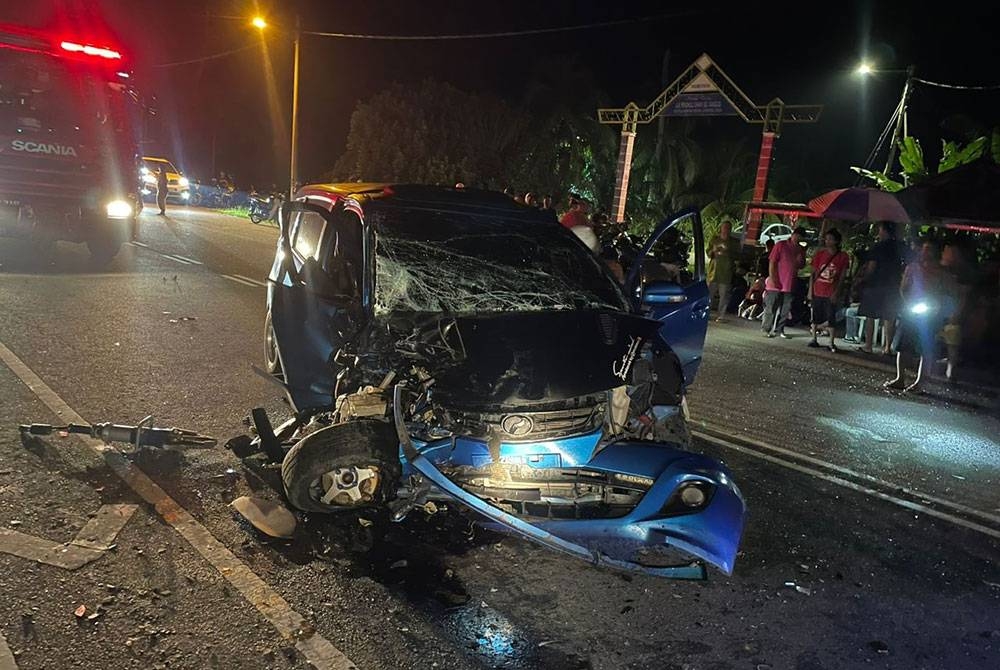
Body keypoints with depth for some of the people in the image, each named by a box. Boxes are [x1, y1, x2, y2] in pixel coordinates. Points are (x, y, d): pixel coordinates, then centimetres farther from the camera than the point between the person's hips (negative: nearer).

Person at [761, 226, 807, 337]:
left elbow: (802, 266, 20)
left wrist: (800, 261, -5)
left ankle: (779, 329, 19)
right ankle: (766, 328, 11)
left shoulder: (801, 250, 10)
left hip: (790, 285, 5)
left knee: (785, 310, 8)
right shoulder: (781, 245, -5)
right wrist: (772, 279, -14)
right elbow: (772, 262, -7)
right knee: (771, 308, 1)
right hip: (776, 283, -5)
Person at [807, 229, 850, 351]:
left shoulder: (843, 257, -1)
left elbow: (841, 277, -1)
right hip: (817, 292, 2)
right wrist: (810, 290, 1)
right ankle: (814, 339, 18)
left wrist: (836, 292, -9)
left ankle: (832, 343, 9)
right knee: (815, 316, 7)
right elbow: (813, 274, 5)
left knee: (831, 318, -3)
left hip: (831, 293, -2)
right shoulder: (819, 254, 3)